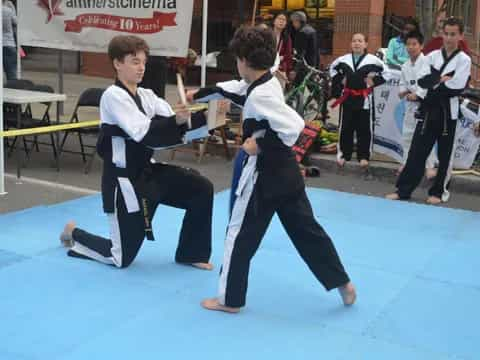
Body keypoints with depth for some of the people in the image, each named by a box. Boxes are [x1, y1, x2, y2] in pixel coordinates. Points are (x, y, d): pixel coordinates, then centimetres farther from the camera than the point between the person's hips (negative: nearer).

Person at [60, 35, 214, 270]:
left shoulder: (146, 95, 7)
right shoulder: (113, 96, -16)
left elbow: (169, 126, -6)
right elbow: (142, 132, -27)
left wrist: (204, 118, -22)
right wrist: (177, 120, -38)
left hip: (149, 170, 7)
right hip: (124, 180, -7)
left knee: (201, 189, -4)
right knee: (122, 257, 1)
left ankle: (190, 253, 13)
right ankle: (74, 234, 29)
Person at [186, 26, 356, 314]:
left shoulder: (259, 96, -21)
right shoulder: (268, 83, 7)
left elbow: (295, 127, -28)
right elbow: (231, 88, 24)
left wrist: (261, 145, -19)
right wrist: (198, 95, 31)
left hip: (264, 174, -9)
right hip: (284, 171, 9)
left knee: (241, 236, 6)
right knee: (306, 229, 16)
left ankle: (230, 299, 17)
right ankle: (343, 283, 23)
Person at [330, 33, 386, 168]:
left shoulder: (373, 60, -7)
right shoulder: (343, 59, 2)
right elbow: (333, 68, 21)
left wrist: (375, 81, -8)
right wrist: (339, 79, 8)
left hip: (364, 99, -2)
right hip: (347, 97, 2)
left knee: (364, 129, 3)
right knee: (345, 127, 7)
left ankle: (364, 156, 12)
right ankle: (343, 154, 18)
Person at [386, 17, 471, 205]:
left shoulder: (464, 60, -4)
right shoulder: (432, 56, 7)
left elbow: (456, 88, -14)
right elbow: (422, 80, -1)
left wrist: (433, 81, -9)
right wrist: (440, 79, -17)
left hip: (448, 112, -3)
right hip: (429, 110, 3)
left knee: (445, 154, 7)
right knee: (417, 151, 3)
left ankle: (439, 191, 21)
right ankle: (403, 190, 7)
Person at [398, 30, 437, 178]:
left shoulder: (427, 62, -13)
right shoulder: (405, 66, 9)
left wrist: (417, 95, -23)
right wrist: (403, 91, -4)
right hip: (411, 103, 7)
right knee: (407, 133, 14)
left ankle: (430, 166, 4)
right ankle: (406, 162, 29)